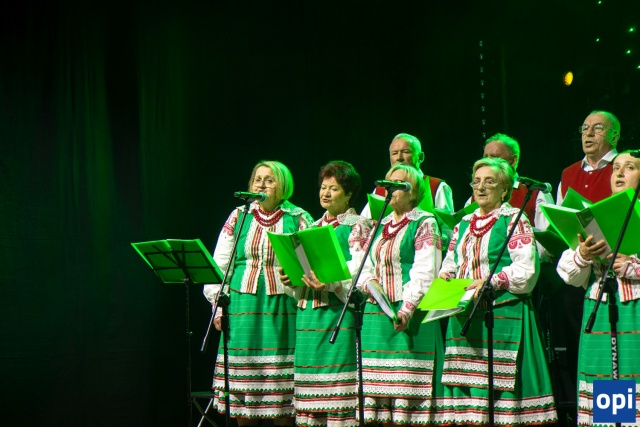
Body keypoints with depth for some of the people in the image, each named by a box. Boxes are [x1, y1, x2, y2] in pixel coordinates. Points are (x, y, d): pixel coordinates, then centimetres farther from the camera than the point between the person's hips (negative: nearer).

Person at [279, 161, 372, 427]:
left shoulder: (356, 226, 0)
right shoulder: (315, 227, 21)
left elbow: (359, 270, -11)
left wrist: (329, 283, -25)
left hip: (337, 310, -7)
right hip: (308, 310, 7)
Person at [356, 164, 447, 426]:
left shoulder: (424, 224, -2)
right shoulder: (380, 226, 19)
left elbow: (425, 274, -11)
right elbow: (365, 269, 19)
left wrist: (406, 309, -20)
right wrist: (369, 284, -4)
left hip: (409, 315, -7)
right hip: (377, 313, 7)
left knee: (407, 381, -10)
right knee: (378, 381, 4)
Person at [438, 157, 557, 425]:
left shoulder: (514, 220, -1)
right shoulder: (464, 224, 19)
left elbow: (526, 269, -11)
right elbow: (450, 263, 23)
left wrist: (491, 282, -20)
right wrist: (444, 276, 1)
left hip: (502, 314, -6)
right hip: (465, 317, 6)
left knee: (502, 381, -10)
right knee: (466, 381, 2)